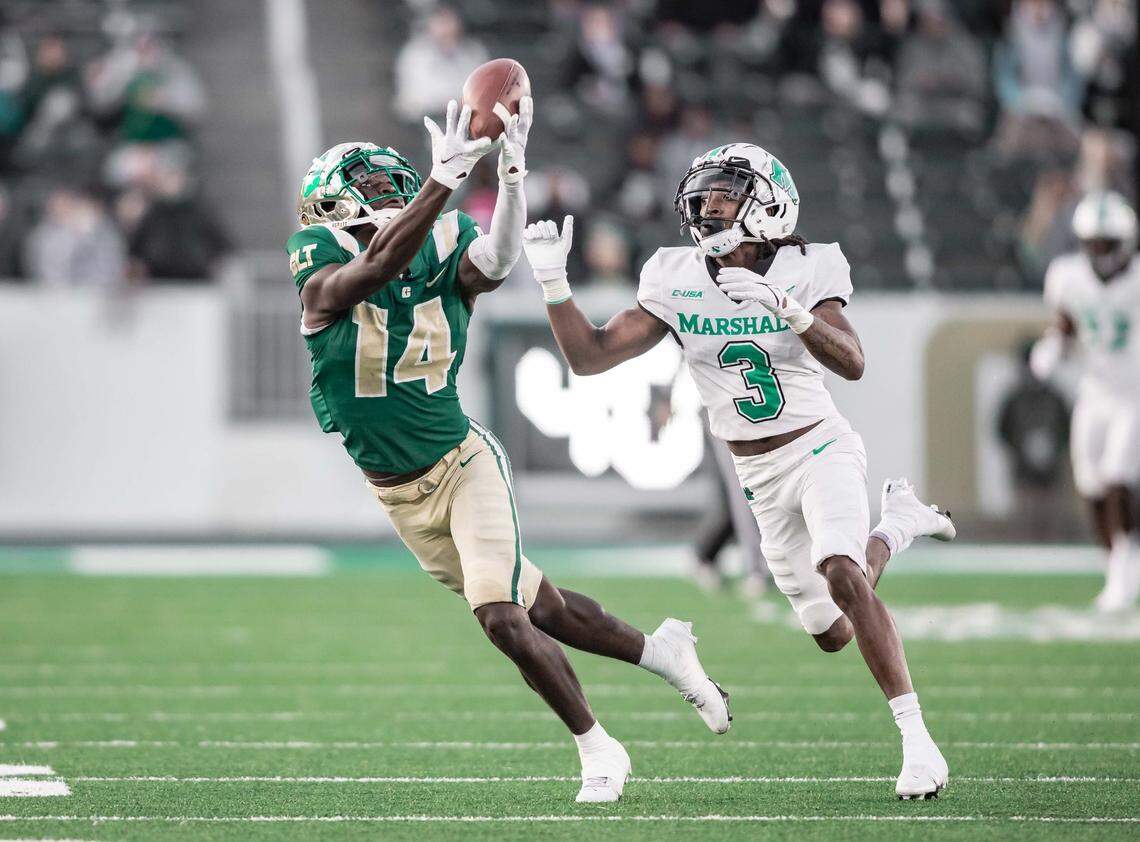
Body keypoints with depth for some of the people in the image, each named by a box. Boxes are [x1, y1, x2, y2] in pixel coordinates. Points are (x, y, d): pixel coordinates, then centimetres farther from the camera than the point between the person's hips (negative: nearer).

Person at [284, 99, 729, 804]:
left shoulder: (445, 275, -13)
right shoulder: (326, 288, -18)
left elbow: (498, 258, -35)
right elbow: (379, 266, -39)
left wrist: (512, 175, -50)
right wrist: (445, 178, -48)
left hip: (464, 467, -2)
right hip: (399, 495, 2)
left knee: (505, 620, -15)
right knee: (536, 608, 14)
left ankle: (598, 749, 5)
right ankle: (660, 652, 37)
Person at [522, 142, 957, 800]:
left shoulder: (804, 271, -12)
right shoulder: (677, 283, -4)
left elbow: (852, 363, -26)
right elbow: (589, 356, -7)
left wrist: (785, 308, -39)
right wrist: (552, 279, -19)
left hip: (821, 448, -4)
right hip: (762, 476, 4)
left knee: (840, 574, -31)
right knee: (833, 634, 9)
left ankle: (916, 735, -26)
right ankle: (898, 526, 41)